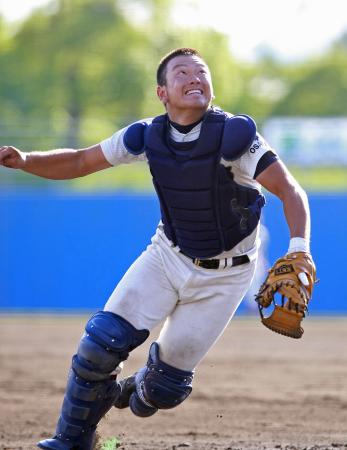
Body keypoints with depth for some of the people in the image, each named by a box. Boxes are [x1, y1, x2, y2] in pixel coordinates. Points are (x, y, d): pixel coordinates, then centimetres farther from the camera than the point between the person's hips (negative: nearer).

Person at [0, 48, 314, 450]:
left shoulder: (235, 137, -23)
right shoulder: (147, 136, -11)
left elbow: (290, 192, -23)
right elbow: (78, 163, -2)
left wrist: (299, 251, -39)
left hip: (224, 274, -3)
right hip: (167, 255, 3)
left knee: (168, 384, -1)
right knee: (102, 341, -13)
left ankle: (142, 393, 38)